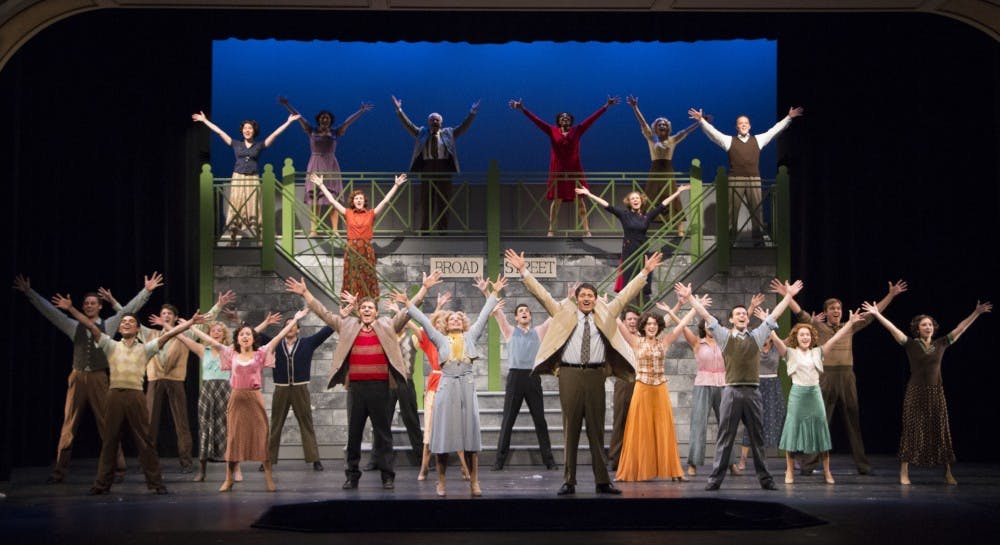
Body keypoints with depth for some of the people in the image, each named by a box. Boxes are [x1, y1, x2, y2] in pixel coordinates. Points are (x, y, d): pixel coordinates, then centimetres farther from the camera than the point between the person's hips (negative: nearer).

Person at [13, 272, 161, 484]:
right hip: (77, 378, 2)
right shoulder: (74, 327, 10)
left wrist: (146, 291, -5)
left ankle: (117, 469, 4)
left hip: (98, 378, -2)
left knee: (107, 425, -2)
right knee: (68, 426, 3)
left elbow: (129, 309, 1)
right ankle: (59, 471, 8)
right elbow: (50, 311, 9)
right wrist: (29, 292, 6)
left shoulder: (108, 326, 6)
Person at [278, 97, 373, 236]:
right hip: (315, 167, 0)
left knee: (333, 201, -4)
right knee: (314, 201, -3)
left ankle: (334, 230, -3)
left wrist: (361, 110, -11)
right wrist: (287, 105, -7)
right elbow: (298, 116, 0)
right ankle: (313, 230, -4)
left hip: (331, 168, 0)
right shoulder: (312, 131, 6)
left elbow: (348, 121, -1)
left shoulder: (335, 132, 6)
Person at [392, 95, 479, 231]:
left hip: (444, 170, 0)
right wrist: (399, 111, -3)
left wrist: (472, 113, -3)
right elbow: (408, 125, 6)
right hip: (426, 169, 0)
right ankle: (424, 229, 6)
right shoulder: (421, 133, 11)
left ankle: (442, 229, 7)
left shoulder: (448, 133, 11)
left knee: (443, 201, 2)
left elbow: (463, 127, 7)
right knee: (425, 201, 2)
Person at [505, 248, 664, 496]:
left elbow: (626, 295, 14)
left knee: (597, 429, 4)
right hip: (570, 374, -1)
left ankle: (602, 481, 6)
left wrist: (645, 272, 10)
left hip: (596, 375, 1)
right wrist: (523, 271, 1)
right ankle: (569, 481, 3)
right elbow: (541, 294, 7)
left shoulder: (605, 315, 14)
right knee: (570, 429, 0)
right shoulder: (564, 313, 10)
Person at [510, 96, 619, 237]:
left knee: (579, 200, 0)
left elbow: (592, 118, 3)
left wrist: (606, 106, -1)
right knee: (556, 200, 2)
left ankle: (586, 230, 1)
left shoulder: (577, 130, 5)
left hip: (574, 171, 0)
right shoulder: (552, 131, 5)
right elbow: (535, 120, 1)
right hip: (558, 171, 0)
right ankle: (551, 230, 6)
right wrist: (522, 109, -4)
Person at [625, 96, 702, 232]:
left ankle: (680, 229, -3)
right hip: (655, 172, 0)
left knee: (673, 201, -1)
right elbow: (642, 123, -4)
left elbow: (686, 130, 1)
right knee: (649, 201, 2)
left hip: (668, 172, 0)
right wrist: (635, 107, -13)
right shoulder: (651, 138, 4)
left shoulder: (673, 140, 7)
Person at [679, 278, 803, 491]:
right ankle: (716, 477, 0)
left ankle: (765, 478, 12)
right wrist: (689, 297, 3)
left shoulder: (756, 336, 12)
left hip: (752, 392, 2)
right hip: (732, 391, -2)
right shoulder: (725, 336, 8)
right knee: (725, 437, -1)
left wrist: (789, 295, 14)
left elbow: (774, 315, 14)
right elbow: (705, 315, 5)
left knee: (757, 437, 7)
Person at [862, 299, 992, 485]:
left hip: (936, 393, 3)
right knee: (912, 430, -2)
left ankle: (948, 473, 11)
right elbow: (893, 329, -10)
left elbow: (960, 329, 8)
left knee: (940, 431, 5)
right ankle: (904, 473, 3)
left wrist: (976, 313, 6)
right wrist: (877, 314, -18)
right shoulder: (911, 344, -2)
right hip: (916, 392, -3)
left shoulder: (941, 344, 6)